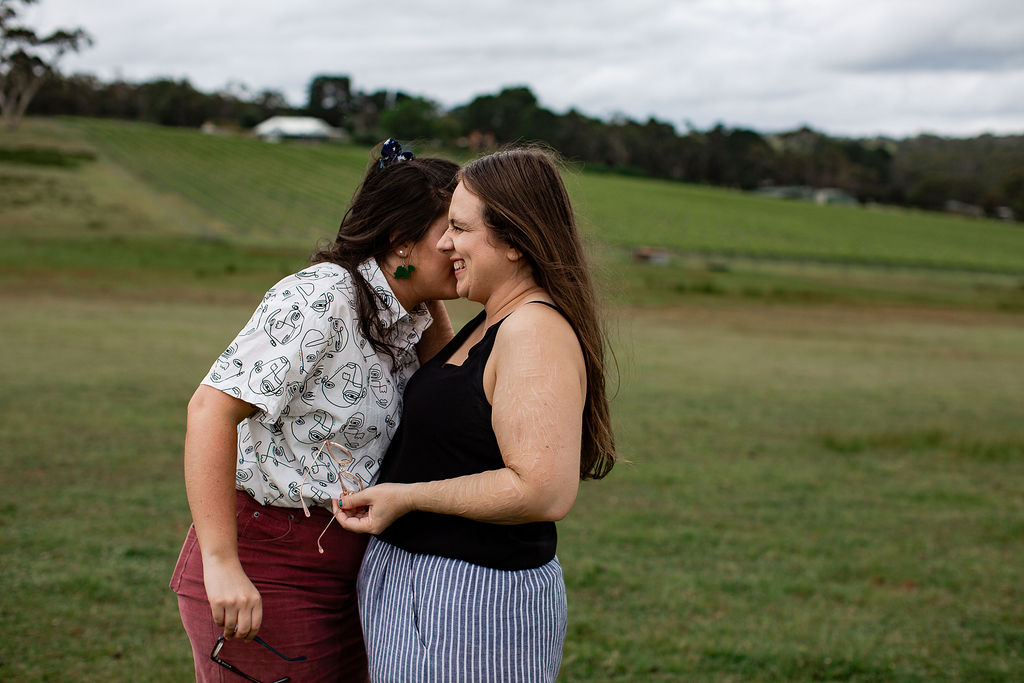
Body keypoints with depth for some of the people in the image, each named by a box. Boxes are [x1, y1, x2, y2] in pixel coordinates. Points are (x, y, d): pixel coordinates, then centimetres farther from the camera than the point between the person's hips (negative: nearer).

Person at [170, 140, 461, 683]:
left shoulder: (403, 316, 7)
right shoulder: (322, 296, -19)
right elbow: (212, 408, -25)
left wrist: (432, 305, 1)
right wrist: (221, 564, -28)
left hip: (342, 566, 9)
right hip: (269, 566, -9)